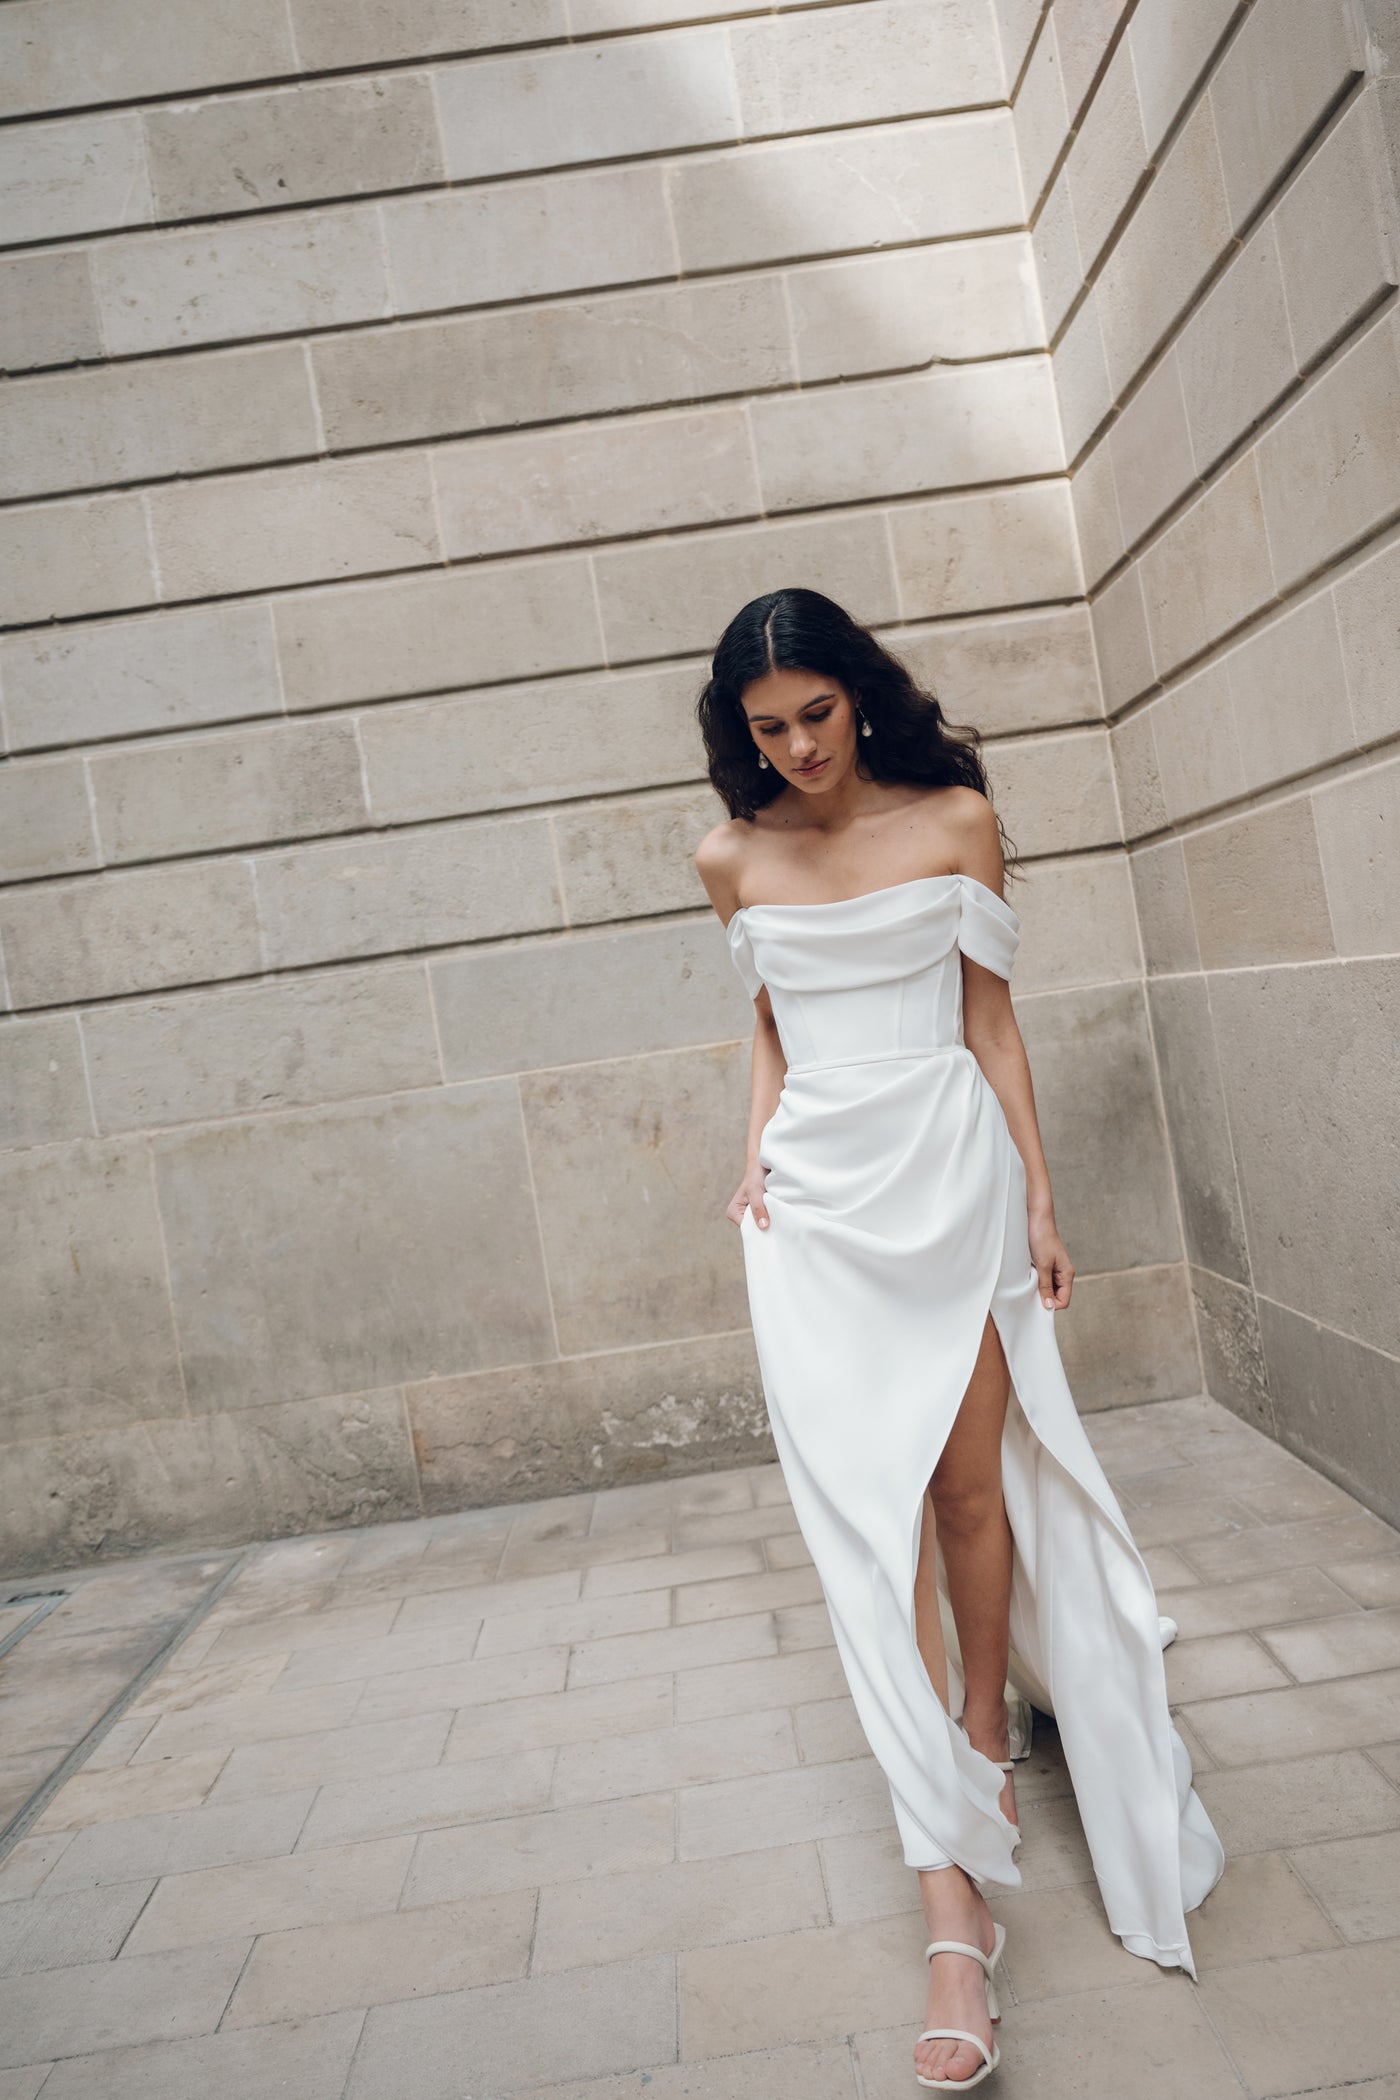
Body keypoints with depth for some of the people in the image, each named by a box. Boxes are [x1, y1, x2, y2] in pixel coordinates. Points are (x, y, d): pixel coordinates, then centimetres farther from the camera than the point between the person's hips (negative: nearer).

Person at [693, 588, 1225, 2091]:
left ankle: (988, 1731, 33)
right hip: (817, 1194, 1)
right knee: (867, 1501, -6)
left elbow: (991, 1019, 4)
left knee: (971, 1476, 4)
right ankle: (956, 1906, -1)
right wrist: (758, 1156, 3)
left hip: (950, 1172, 0)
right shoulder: (732, 860, 6)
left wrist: (1039, 1193, 2)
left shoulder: (955, 820, 1)